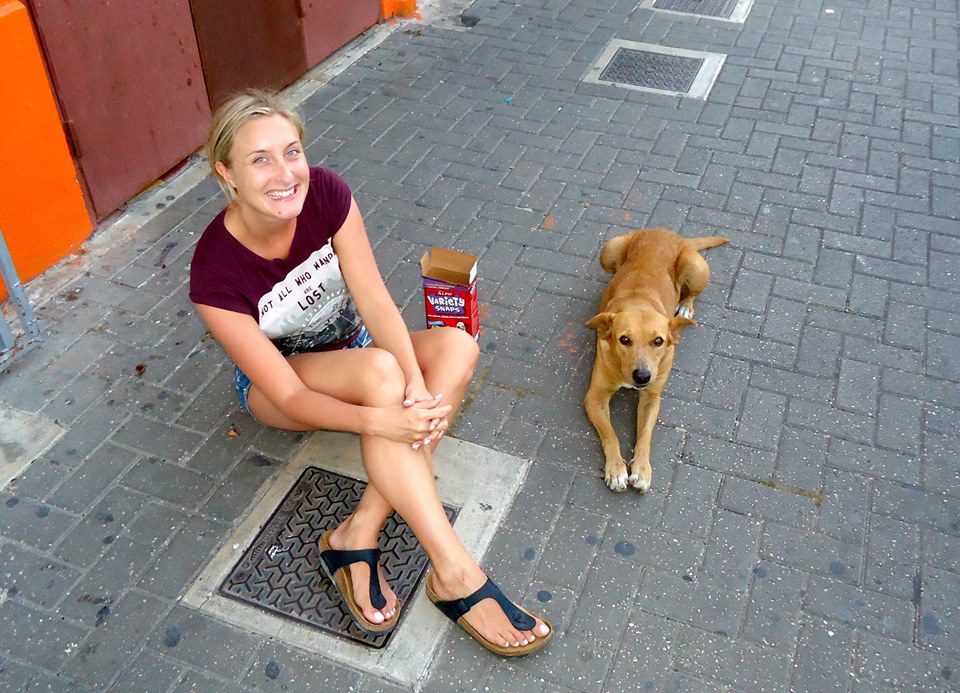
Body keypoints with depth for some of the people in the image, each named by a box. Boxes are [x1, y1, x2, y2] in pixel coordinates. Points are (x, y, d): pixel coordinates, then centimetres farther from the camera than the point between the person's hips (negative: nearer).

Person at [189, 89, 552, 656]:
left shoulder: (326, 193, -20)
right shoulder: (217, 272, -29)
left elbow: (376, 302, -24)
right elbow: (288, 394, -29)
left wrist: (417, 382, -42)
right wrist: (378, 421, -45)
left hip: (353, 346, 5)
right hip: (277, 387, -4)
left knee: (458, 344, -26)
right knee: (379, 369, -37)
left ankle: (360, 534, -29)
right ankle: (454, 571, -35)